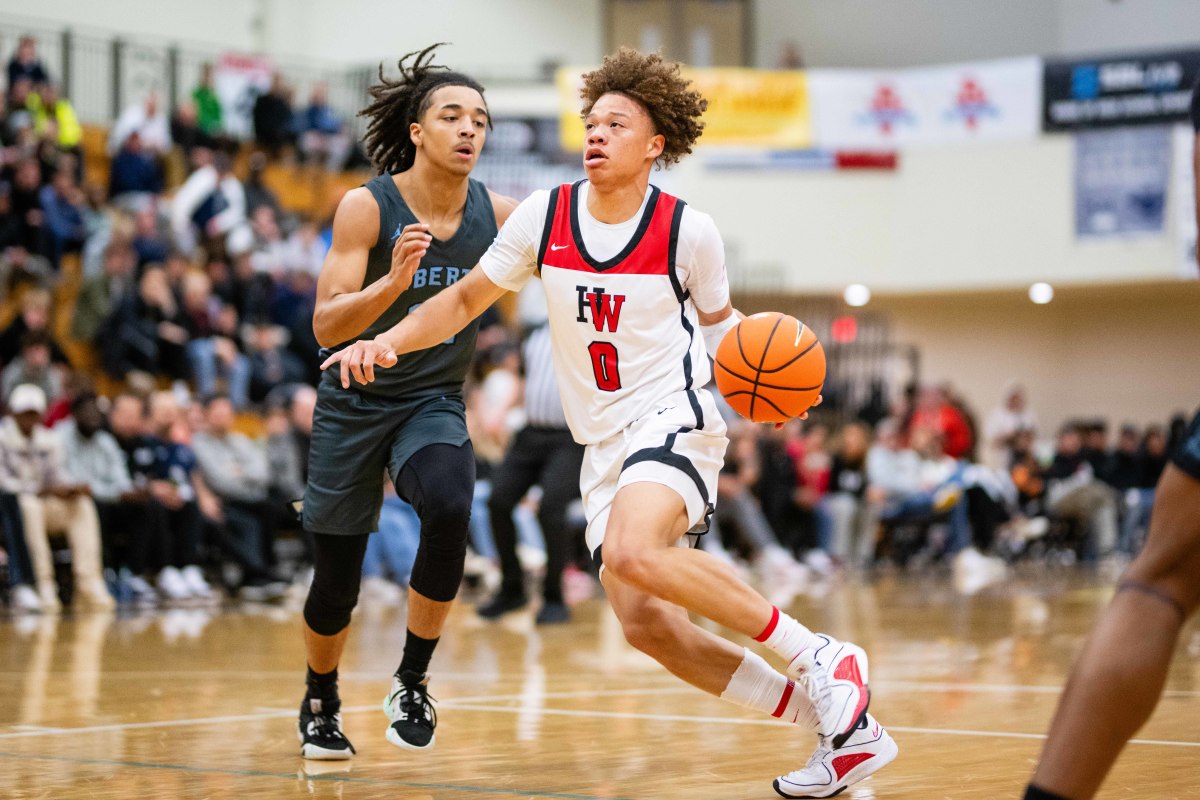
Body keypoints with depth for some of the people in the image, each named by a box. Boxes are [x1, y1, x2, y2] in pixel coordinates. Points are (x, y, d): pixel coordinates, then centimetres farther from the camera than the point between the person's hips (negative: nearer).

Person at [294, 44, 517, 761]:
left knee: (451, 511, -30)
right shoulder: (368, 207, -16)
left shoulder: (499, 214, -7)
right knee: (337, 581, 5)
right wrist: (394, 281, -38)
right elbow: (326, 328, -22)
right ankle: (322, 704, 35)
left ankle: (413, 681, -12)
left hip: (435, 403, 2)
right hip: (355, 400, -1)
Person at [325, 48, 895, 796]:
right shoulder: (544, 215, 1)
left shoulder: (689, 230, -7)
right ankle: (843, 729, 3)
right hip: (604, 440, 6)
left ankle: (819, 657, -21)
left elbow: (717, 321, 10)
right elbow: (466, 300, 10)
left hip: (673, 417, -5)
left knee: (632, 552, -34)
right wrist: (387, 340, -5)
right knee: (645, 624, -5)